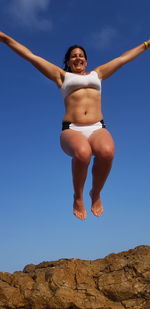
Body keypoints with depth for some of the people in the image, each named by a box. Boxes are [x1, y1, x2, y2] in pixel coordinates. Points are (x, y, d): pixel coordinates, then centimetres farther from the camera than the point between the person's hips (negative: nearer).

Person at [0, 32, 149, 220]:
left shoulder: (97, 73, 28)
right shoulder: (62, 76, 22)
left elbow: (124, 57, 34)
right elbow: (30, 56, 19)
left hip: (98, 129, 2)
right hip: (72, 130, -1)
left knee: (107, 152, -36)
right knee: (82, 153, -38)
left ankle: (96, 194, -7)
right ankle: (78, 197, -9)